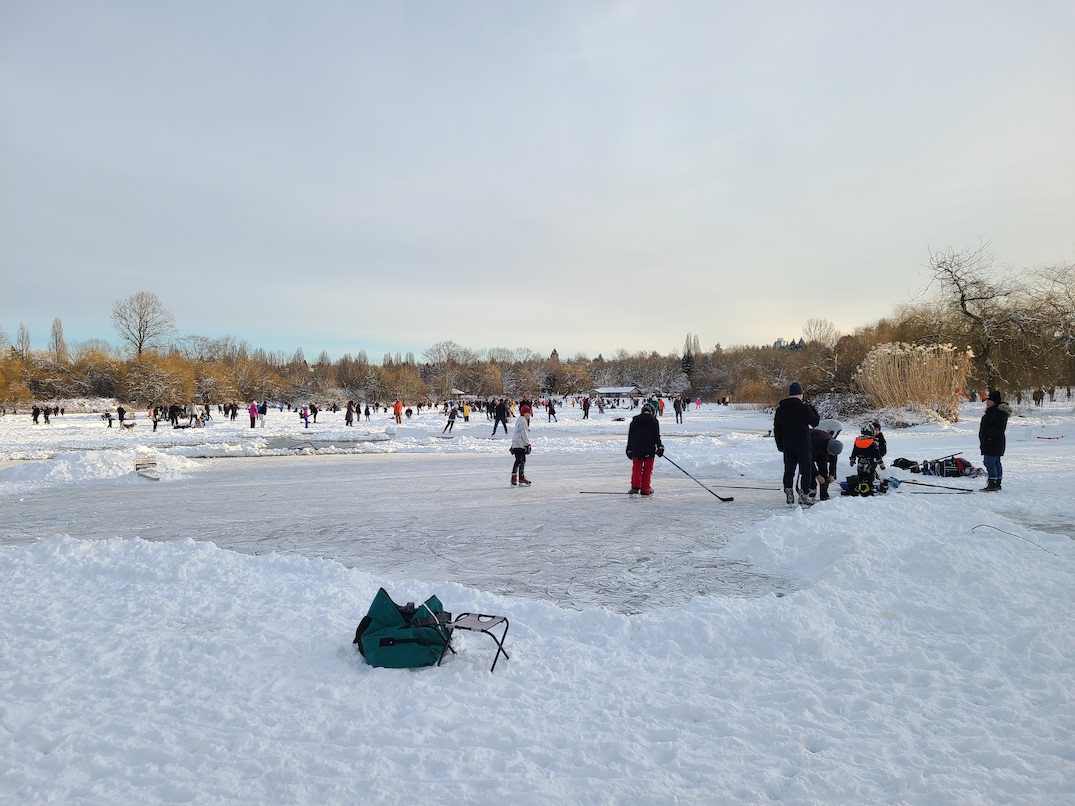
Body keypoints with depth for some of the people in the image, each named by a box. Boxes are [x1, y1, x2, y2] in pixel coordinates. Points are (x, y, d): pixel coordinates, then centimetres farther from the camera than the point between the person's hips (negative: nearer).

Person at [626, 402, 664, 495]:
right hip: (649, 449, -2)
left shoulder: (634, 420, 8)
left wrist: (629, 449, 16)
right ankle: (645, 490, 9)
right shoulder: (653, 420, -1)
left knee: (636, 468, 10)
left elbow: (630, 436, 10)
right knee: (647, 469, 6)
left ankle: (635, 487, -2)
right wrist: (660, 446, 5)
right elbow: (657, 436, -3)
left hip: (636, 449, 2)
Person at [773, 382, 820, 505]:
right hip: (803, 444, -5)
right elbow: (815, 422, 0)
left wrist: (780, 446, 19)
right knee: (806, 470, 1)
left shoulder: (780, 409, 7)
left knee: (789, 470, 11)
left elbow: (776, 430, 12)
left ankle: (789, 494, 10)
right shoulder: (804, 407, -11)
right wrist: (813, 410, 15)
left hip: (787, 445, 5)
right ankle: (804, 495, -3)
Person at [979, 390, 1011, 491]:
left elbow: (1000, 426, -27)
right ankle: (997, 484, 22)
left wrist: (988, 435, -23)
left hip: (992, 444, -11)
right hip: (994, 443, 11)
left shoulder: (998, 412, -17)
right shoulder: (992, 411, 16)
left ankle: (992, 485, -12)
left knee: (989, 463, -11)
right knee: (996, 463, 15)